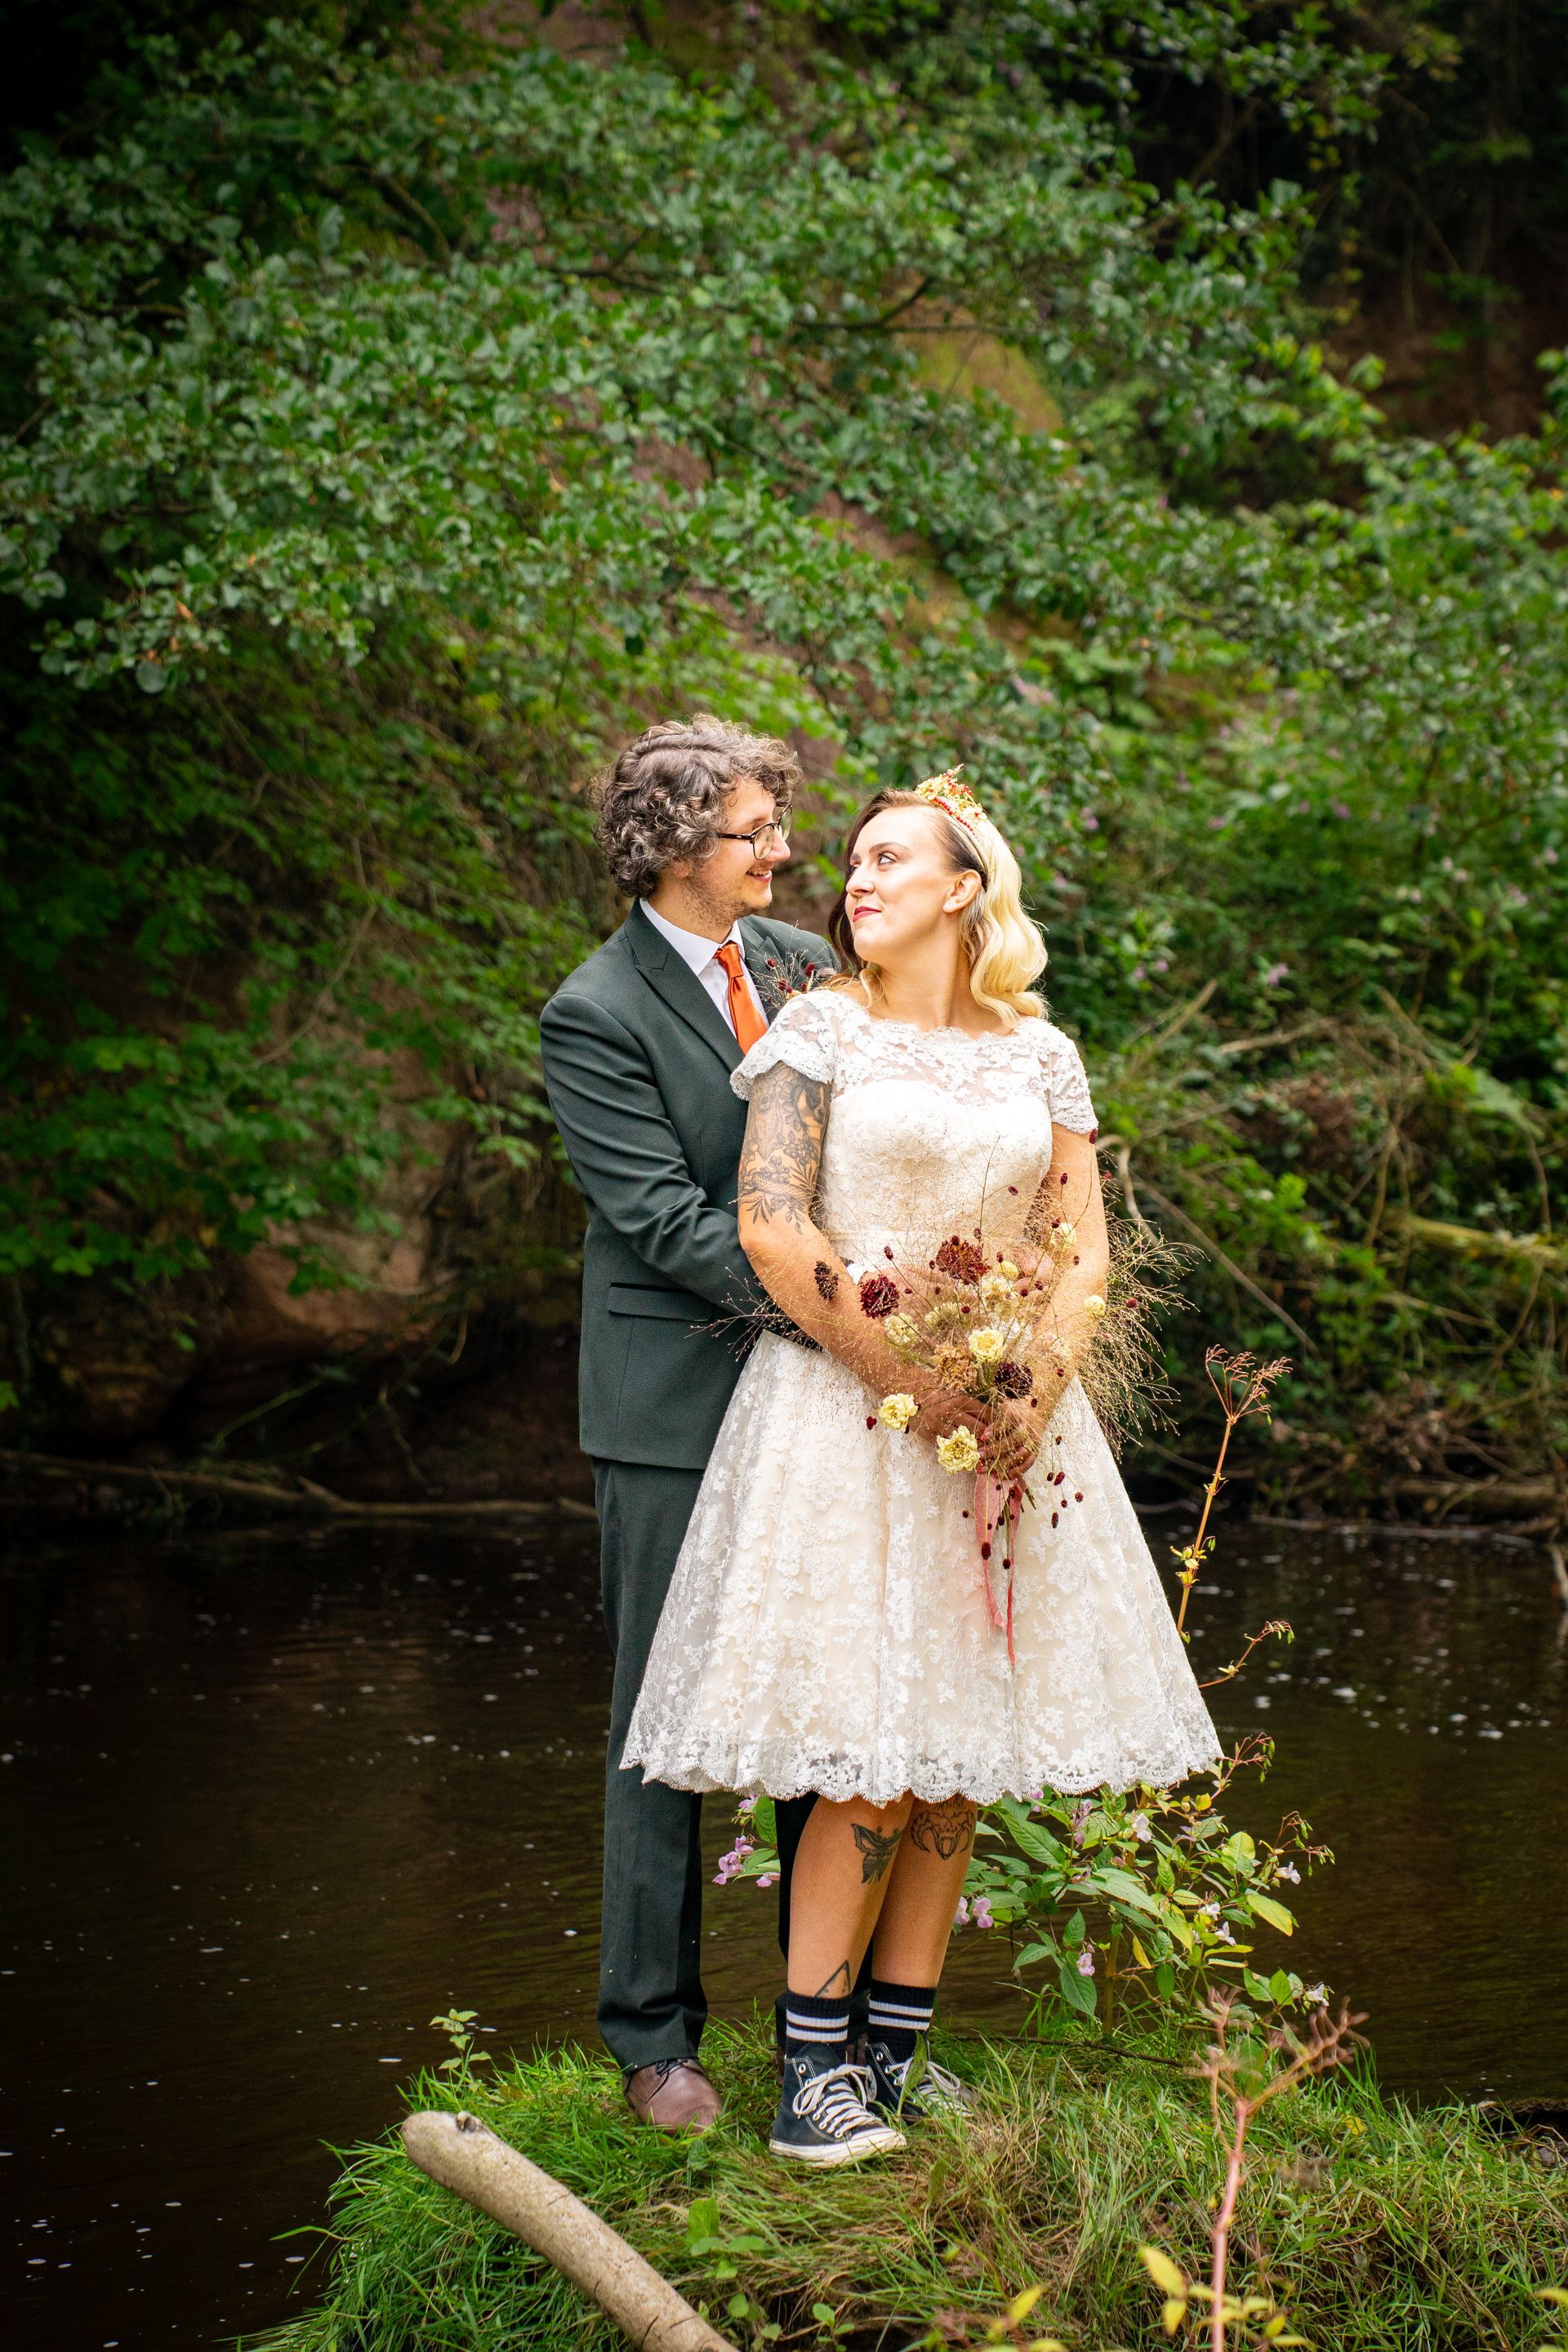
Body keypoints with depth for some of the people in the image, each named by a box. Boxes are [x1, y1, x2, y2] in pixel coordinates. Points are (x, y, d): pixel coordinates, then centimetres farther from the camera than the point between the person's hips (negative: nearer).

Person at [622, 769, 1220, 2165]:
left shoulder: (1039, 1056, 11)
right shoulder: (821, 1029, 1)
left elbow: (1085, 1250, 9)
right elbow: (771, 1226, -9)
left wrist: (1034, 1392, -8)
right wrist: (911, 1381, -13)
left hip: (1004, 1414, 4)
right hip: (841, 1410, -4)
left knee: (964, 1748, 4)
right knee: (870, 1765, -10)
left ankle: (898, 2053, 13)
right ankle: (813, 2069, -3)